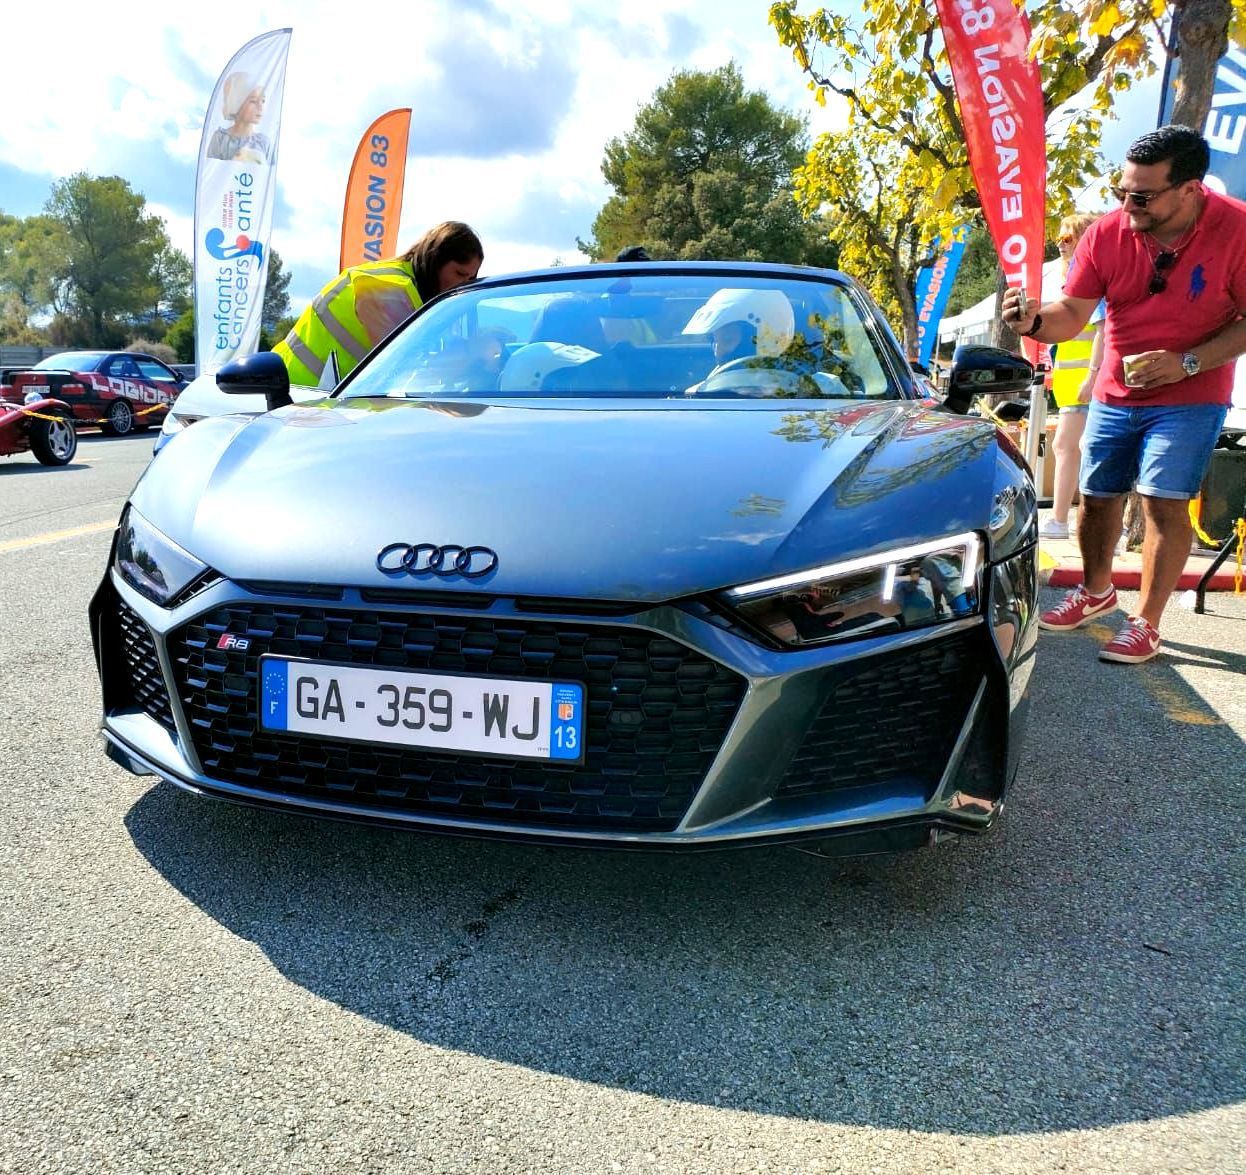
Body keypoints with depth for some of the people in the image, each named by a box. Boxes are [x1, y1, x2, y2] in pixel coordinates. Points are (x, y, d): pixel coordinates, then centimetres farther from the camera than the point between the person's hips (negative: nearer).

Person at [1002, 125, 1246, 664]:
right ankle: (1096, 592, 33)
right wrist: (1036, 321, -30)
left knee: (1164, 503, -10)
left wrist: (1187, 363, -24)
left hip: (1188, 397, -3)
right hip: (1113, 394, 4)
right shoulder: (1107, 234, -9)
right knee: (1097, 498, 9)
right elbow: (1073, 314, -8)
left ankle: (1146, 624, 1)